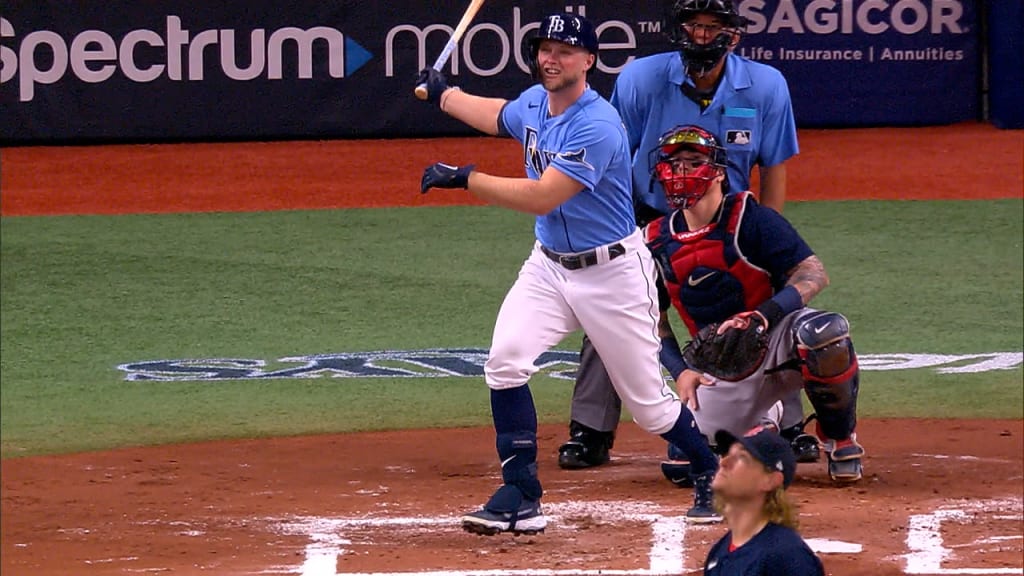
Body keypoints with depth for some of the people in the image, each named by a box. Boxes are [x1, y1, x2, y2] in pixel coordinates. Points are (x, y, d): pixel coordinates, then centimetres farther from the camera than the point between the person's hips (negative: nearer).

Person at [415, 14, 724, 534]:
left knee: (647, 401, 2)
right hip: (548, 264, 7)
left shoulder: (597, 127, -25)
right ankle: (521, 499, -11)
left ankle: (709, 472, 30)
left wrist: (463, 178, -28)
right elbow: (498, 116, 28)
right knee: (505, 362, -15)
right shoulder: (534, 102, 1)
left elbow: (541, 197, -30)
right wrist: (441, 93, 37)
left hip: (611, 272, -7)